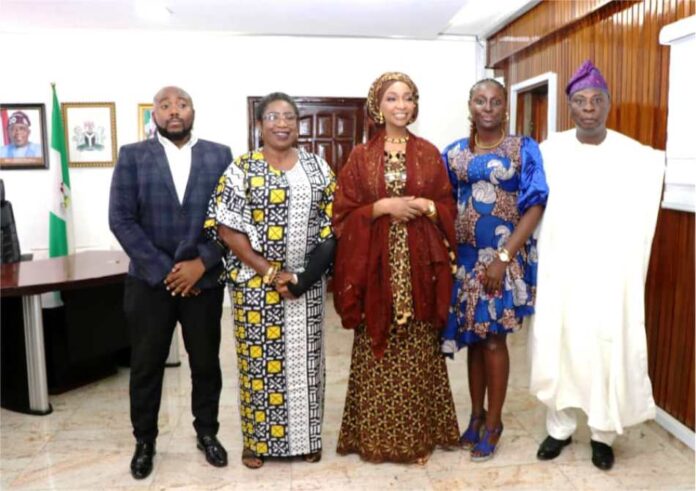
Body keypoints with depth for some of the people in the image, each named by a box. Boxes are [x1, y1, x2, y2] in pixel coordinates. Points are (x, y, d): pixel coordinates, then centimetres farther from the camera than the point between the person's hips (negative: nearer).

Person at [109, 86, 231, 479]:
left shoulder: (220, 155, 3)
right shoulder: (132, 156, 1)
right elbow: (121, 219, -5)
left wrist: (202, 262, -12)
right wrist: (163, 270, -12)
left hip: (203, 279, 1)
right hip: (150, 280, 0)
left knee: (206, 362, 11)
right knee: (146, 366, 10)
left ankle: (207, 433, 31)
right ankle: (145, 441, 28)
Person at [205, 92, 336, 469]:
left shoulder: (317, 166, 5)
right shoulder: (241, 169, -4)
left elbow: (332, 223, 3)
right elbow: (227, 229, -9)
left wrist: (308, 273, -10)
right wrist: (270, 273, -15)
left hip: (308, 284, 3)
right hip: (256, 283, -2)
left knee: (303, 357, 11)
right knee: (259, 359, 6)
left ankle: (305, 437, 29)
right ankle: (257, 440, 25)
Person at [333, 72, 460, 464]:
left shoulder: (429, 153, 9)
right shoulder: (361, 156, 5)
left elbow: (448, 207, 8)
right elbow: (344, 213, 0)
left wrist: (422, 205, -11)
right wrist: (383, 206, -13)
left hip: (420, 263, 1)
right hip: (376, 263, -1)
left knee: (418, 349, 5)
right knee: (376, 348, 3)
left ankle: (418, 435, 20)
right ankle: (375, 435, 18)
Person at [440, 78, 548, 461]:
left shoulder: (524, 149, -4)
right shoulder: (454, 153, 7)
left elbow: (535, 205, -9)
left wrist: (503, 257, -16)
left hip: (505, 258, -3)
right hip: (465, 257, 3)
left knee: (494, 339, 2)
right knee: (472, 337, 11)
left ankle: (493, 423, 20)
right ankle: (476, 414, 28)